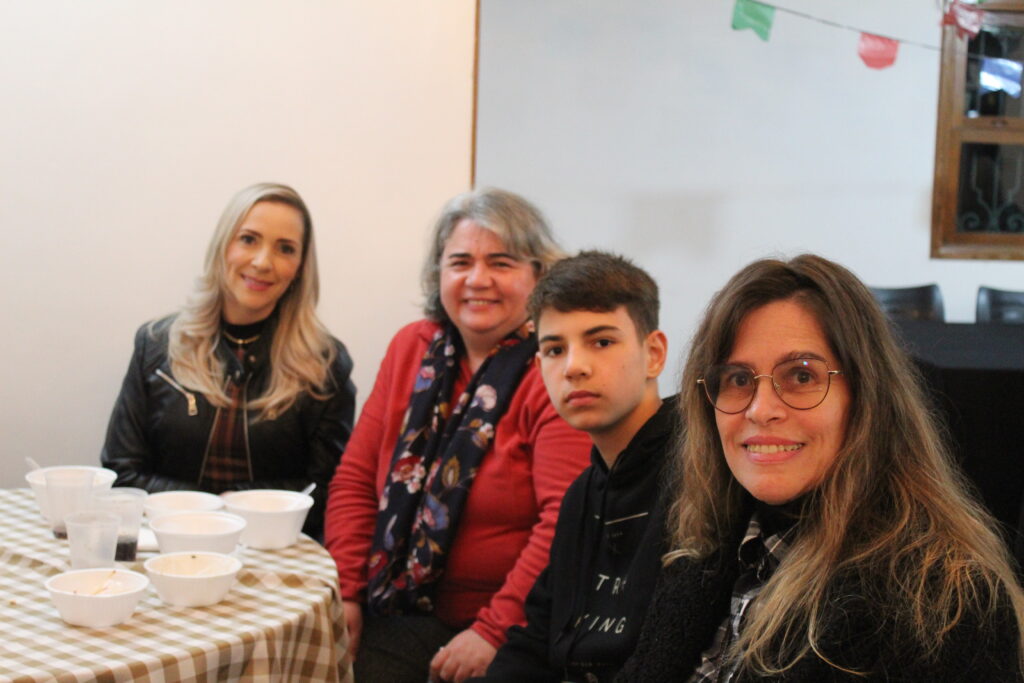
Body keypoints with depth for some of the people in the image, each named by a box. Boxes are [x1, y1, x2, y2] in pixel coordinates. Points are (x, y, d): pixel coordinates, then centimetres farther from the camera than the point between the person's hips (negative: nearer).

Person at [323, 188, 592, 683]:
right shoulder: (412, 348, 9)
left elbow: (564, 521, -18)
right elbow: (356, 478, 10)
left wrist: (494, 630, -19)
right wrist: (345, 590, 0)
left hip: (511, 629, -5)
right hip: (400, 614, 5)